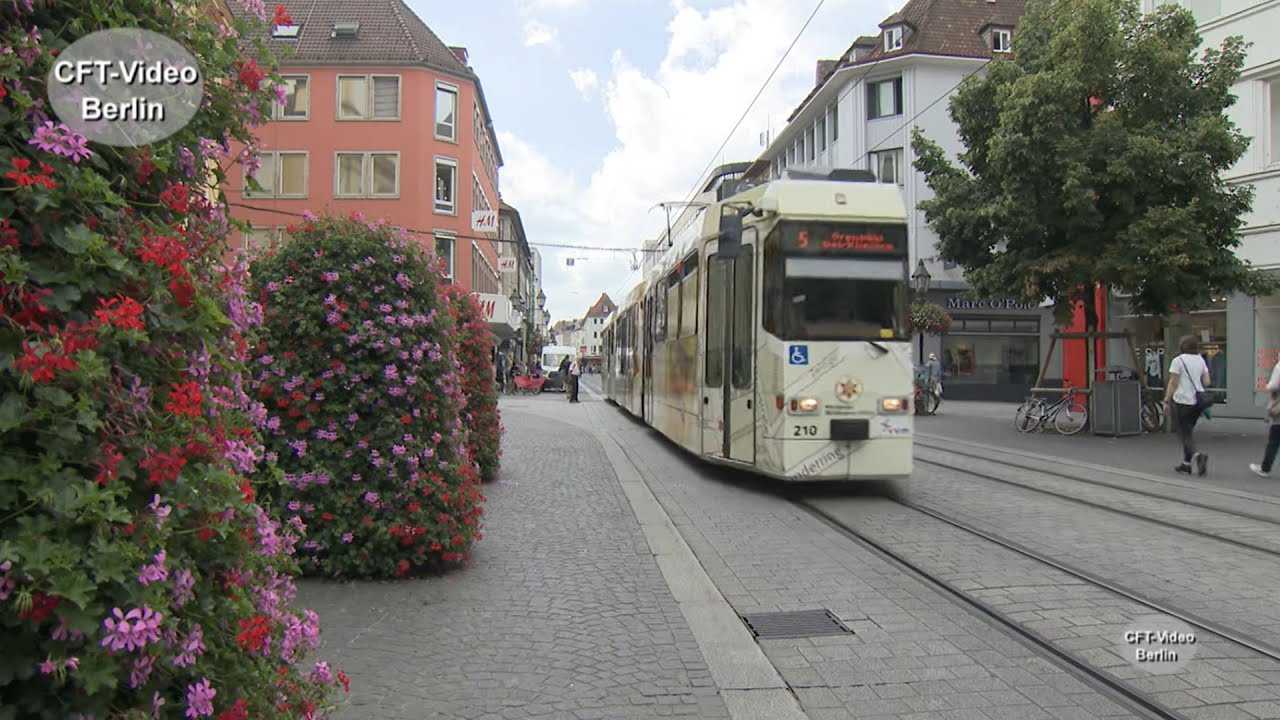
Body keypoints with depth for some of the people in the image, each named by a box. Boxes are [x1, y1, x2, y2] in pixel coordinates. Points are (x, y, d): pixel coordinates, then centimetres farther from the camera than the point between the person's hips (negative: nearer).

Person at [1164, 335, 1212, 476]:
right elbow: (1206, 382, 8)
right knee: (1188, 431, 16)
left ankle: (1197, 455, -25)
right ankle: (1186, 463, 19)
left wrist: (1167, 401, -5)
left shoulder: (1178, 360, -8)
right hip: (1197, 401, 6)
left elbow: (1173, 383, -10)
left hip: (1182, 401, -6)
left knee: (1184, 433, 0)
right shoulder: (1201, 360, 9)